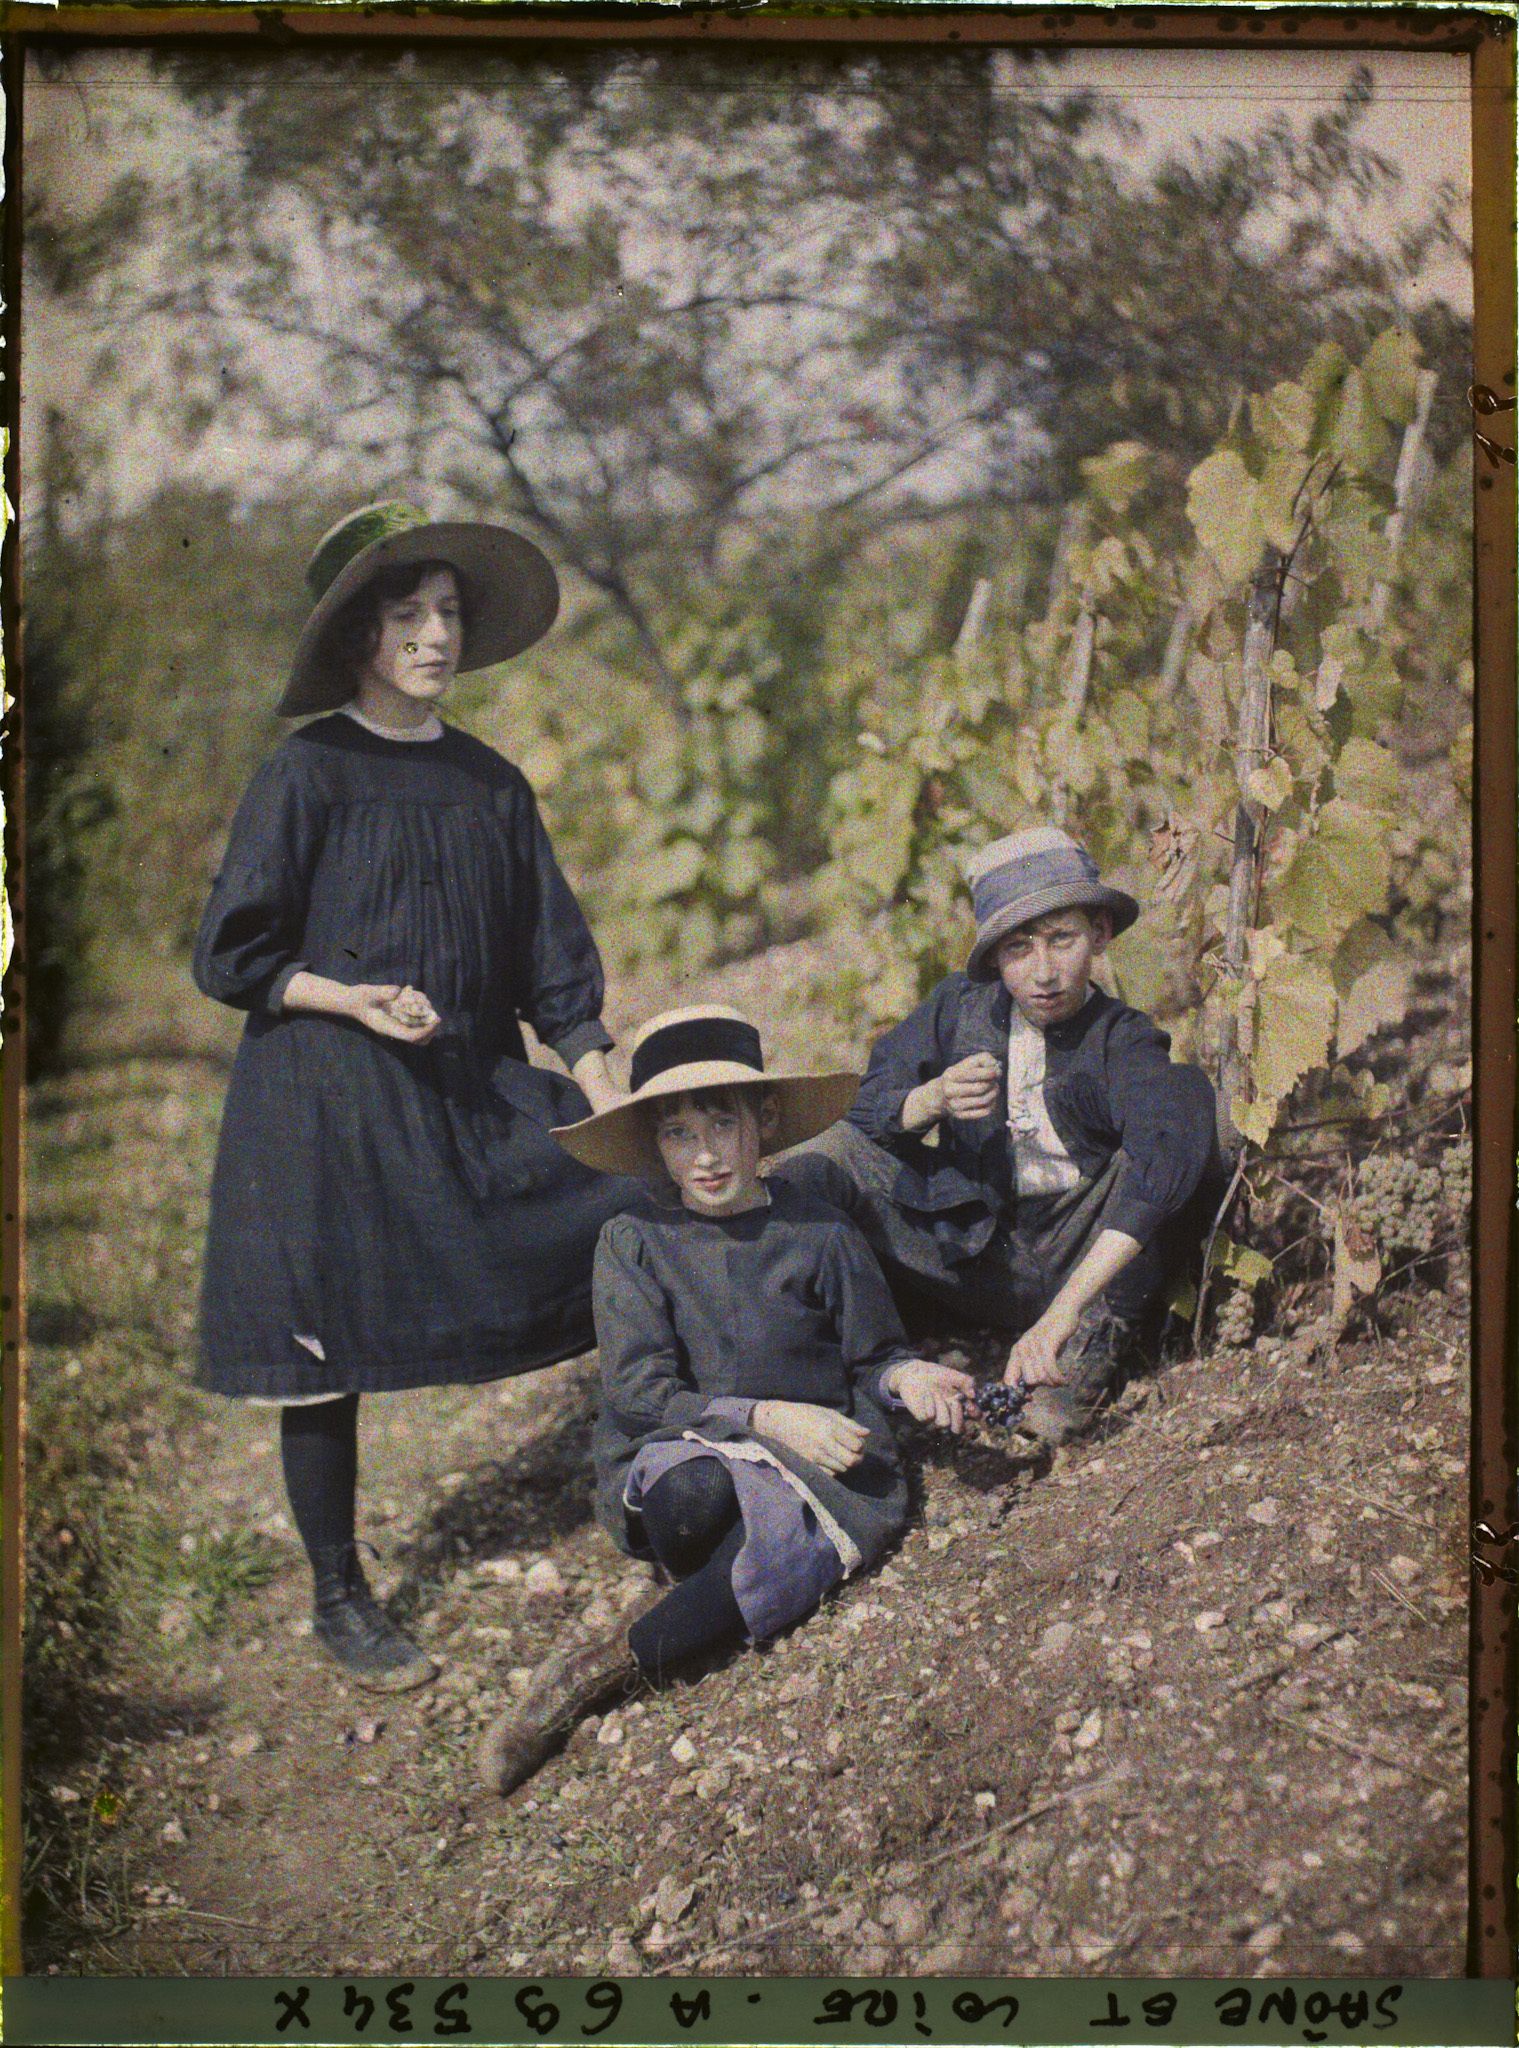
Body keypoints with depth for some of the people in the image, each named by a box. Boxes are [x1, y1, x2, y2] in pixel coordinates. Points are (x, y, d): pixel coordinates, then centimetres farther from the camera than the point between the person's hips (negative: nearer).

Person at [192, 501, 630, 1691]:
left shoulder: (491, 784, 9)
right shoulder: (308, 774, -6)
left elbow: (553, 965, 10)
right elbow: (232, 958, -5)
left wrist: (612, 1108, 2)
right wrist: (352, 999, -20)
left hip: (476, 1089, 5)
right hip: (329, 1102, -5)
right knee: (328, 1354, 1)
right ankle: (340, 1601, 19)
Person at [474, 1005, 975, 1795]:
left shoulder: (818, 1234, 2)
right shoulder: (635, 1239, -1)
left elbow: (871, 1357, 15)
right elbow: (638, 1394, -6)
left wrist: (903, 1375, -10)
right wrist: (767, 1417, -18)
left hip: (810, 1464, 1)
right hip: (672, 1458, -1)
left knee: (774, 1541, -35)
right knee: (698, 1495, -39)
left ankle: (606, 1667, -21)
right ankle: (709, 1594, -9)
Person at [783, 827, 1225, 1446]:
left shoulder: (1124, 1042, -13)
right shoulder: (959, 1006, 0)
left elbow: (1162, 1162, -33)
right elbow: (869, 1112, 0)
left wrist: (1061, 1315, -44)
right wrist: (933, 1099, -26)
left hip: (1088, 1261, -3)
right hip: (972, 1251, 3)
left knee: (1187, 1091, -25)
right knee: (840, 1152, -14)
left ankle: (1090, 1357, -29)